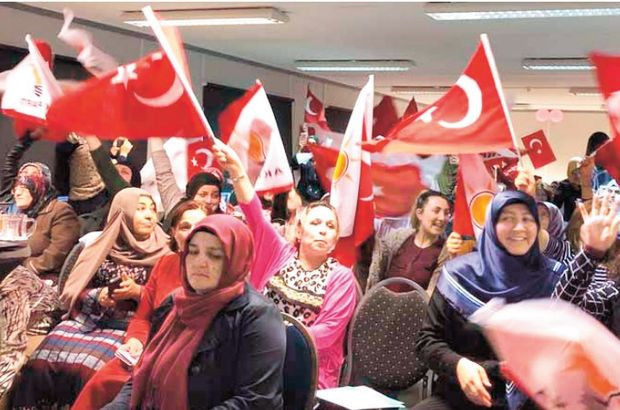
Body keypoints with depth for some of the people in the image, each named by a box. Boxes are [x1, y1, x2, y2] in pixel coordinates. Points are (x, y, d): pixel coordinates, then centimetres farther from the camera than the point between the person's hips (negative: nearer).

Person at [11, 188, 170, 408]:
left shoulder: (161, 254, 3)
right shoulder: (101, 248, 9)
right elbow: (73, 292, 9)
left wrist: (137, 292, -13)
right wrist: (97, 297, -11)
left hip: (127, 325, -3)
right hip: (87, 319, 3)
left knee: (88, 368, -28)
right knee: (41, 362, -20)